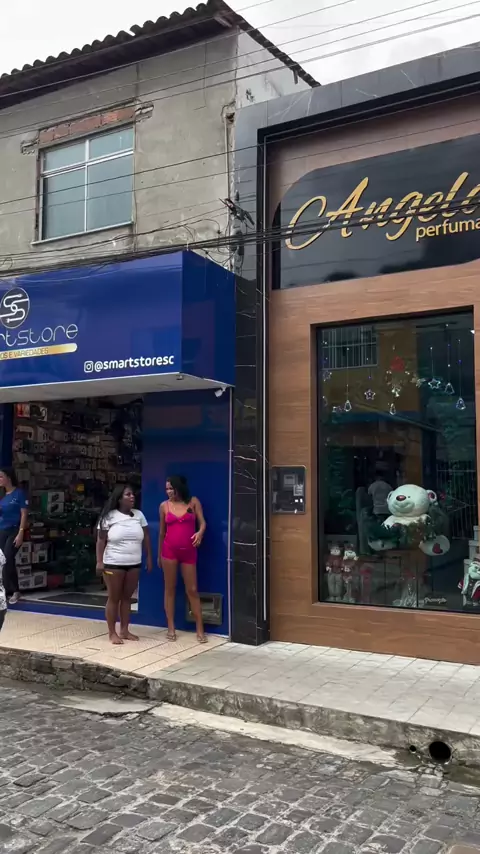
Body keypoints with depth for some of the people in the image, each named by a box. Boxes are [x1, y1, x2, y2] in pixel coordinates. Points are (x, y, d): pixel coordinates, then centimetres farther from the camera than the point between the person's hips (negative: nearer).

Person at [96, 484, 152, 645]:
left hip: (134, 564, 4)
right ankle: (112, 633, 8)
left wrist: (149, 558, 7)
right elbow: (101, 540, -6)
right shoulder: (109, 516, -6)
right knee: (114, 598, 1)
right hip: (113, 564, -4)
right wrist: (99, 561, -12)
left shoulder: (139, 515, 7)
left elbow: (146, 538, 10)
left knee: (127, 597, 10)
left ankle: (124, 630, 18)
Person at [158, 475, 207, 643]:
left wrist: (200, 532, -27)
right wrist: (159, 555, 13)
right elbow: (162, 532, 10)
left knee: (192, 590, 1)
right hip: (169, 550, 1)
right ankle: (171, 628, 14)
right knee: (169, 588, 6)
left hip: (188, 551, -1)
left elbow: (202, 522, -3)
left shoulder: (193, 502, 0)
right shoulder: (164, 506, 4)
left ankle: (200, 630, 6)